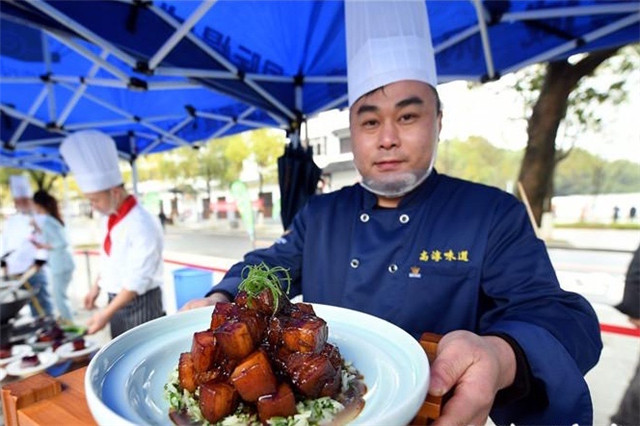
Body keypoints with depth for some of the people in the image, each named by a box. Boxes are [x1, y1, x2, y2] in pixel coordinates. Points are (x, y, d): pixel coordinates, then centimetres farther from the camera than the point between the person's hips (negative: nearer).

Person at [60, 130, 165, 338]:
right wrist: (97, 286, 15)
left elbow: (138, 280, -23)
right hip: (118, 301, 8)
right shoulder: (112, 219, 3)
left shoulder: (142, 225, -24)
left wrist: (106, 313, -20)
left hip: (140, 304, -8)